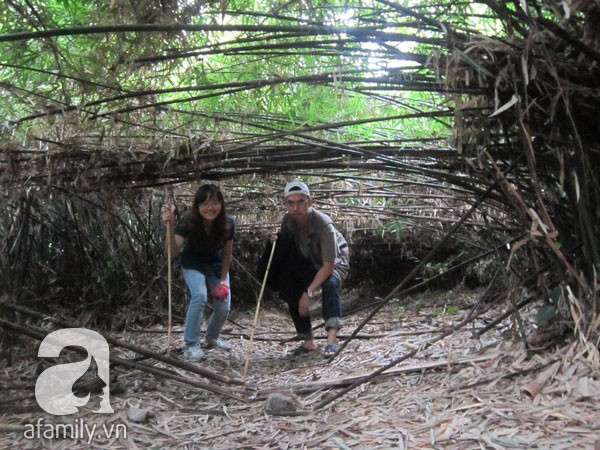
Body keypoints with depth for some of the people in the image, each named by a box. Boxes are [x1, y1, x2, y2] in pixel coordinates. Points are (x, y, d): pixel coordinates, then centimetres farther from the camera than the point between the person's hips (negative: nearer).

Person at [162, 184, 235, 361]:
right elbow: (173, 252, -39)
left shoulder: (228, 223, -27)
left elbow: (227, 252, -11)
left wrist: (223, 279, -6)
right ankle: (191, 344, -11)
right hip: (193, 265, -2)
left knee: (224, 307, -4)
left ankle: (212, 338, 27)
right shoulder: (188, 222, -32)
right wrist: (170, 227, -53)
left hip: (216, 265, 3)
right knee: (199, 296, -27)